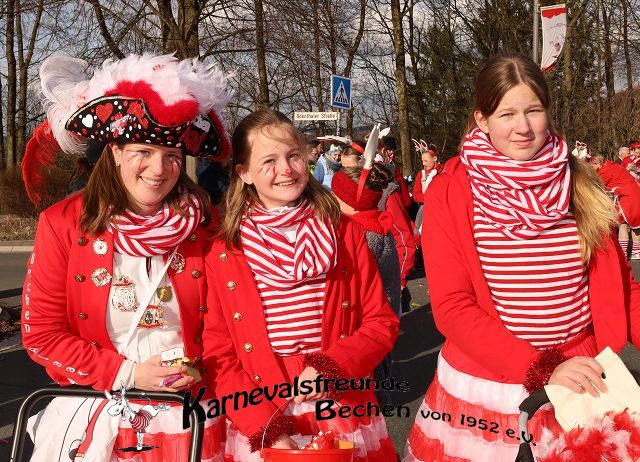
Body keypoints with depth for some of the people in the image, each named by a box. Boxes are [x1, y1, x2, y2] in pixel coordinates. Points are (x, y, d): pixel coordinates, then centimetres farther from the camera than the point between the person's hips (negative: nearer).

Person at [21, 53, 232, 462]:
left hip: (188, 412, 1)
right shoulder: (64, 224, -7)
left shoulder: (203, 223, -4)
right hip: (98, 412, -1)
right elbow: (40, 333, -6)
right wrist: (125, 374, -13)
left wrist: (201, 370, -12)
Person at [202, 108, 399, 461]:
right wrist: (266, 429, -14)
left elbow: (382, 323, 0)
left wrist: (330, 367, -16)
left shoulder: (344, 234, 0)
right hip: (259, 428, -1)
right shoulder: (223, 253, -4)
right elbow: (218, 355, -4)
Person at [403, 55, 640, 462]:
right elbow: (451, 306, -13)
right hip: (482, 390, -2)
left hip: (578, 387, 2)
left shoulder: (581, 186, 0)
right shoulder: (450, 194, -9)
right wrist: (541, 370, -21)